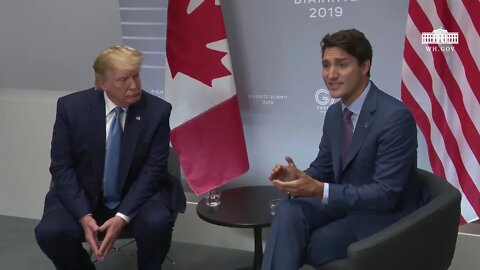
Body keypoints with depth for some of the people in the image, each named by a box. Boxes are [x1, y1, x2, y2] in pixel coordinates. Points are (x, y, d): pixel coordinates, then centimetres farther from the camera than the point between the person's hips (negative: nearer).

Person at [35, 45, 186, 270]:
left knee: (157, 223, -31)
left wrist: (122, 216, -24)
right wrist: (84, 216, -22)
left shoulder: (157, 111, -12)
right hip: (83, 197, 1)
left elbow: (153, 170, -12)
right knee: (50, 232, -25)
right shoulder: (72, 107, -11)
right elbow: (61, 167, -8)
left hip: (137, 195, -1)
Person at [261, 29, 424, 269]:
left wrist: (319, 190, -31)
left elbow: (385, 195, -25)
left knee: (299, 246, -22)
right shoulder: (334, 113, 3)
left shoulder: (395, 117, -22)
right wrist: (298, 176, -13)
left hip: (385, 216, -6)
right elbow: (323, 168, 12)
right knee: (289, 212, -23)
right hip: (345, 203, 6)